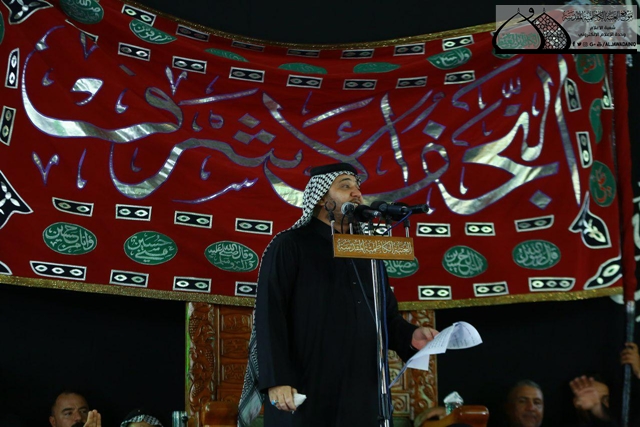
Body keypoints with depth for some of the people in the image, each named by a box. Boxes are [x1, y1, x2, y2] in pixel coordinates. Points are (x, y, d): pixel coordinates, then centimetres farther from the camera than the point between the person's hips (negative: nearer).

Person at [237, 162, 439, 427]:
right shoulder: (289, 246, 1)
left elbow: (386, 314, 19)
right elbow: (269, 315, -8)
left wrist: (410, 336, -3)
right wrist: (276, 380, -18)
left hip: (362, 393, 5)